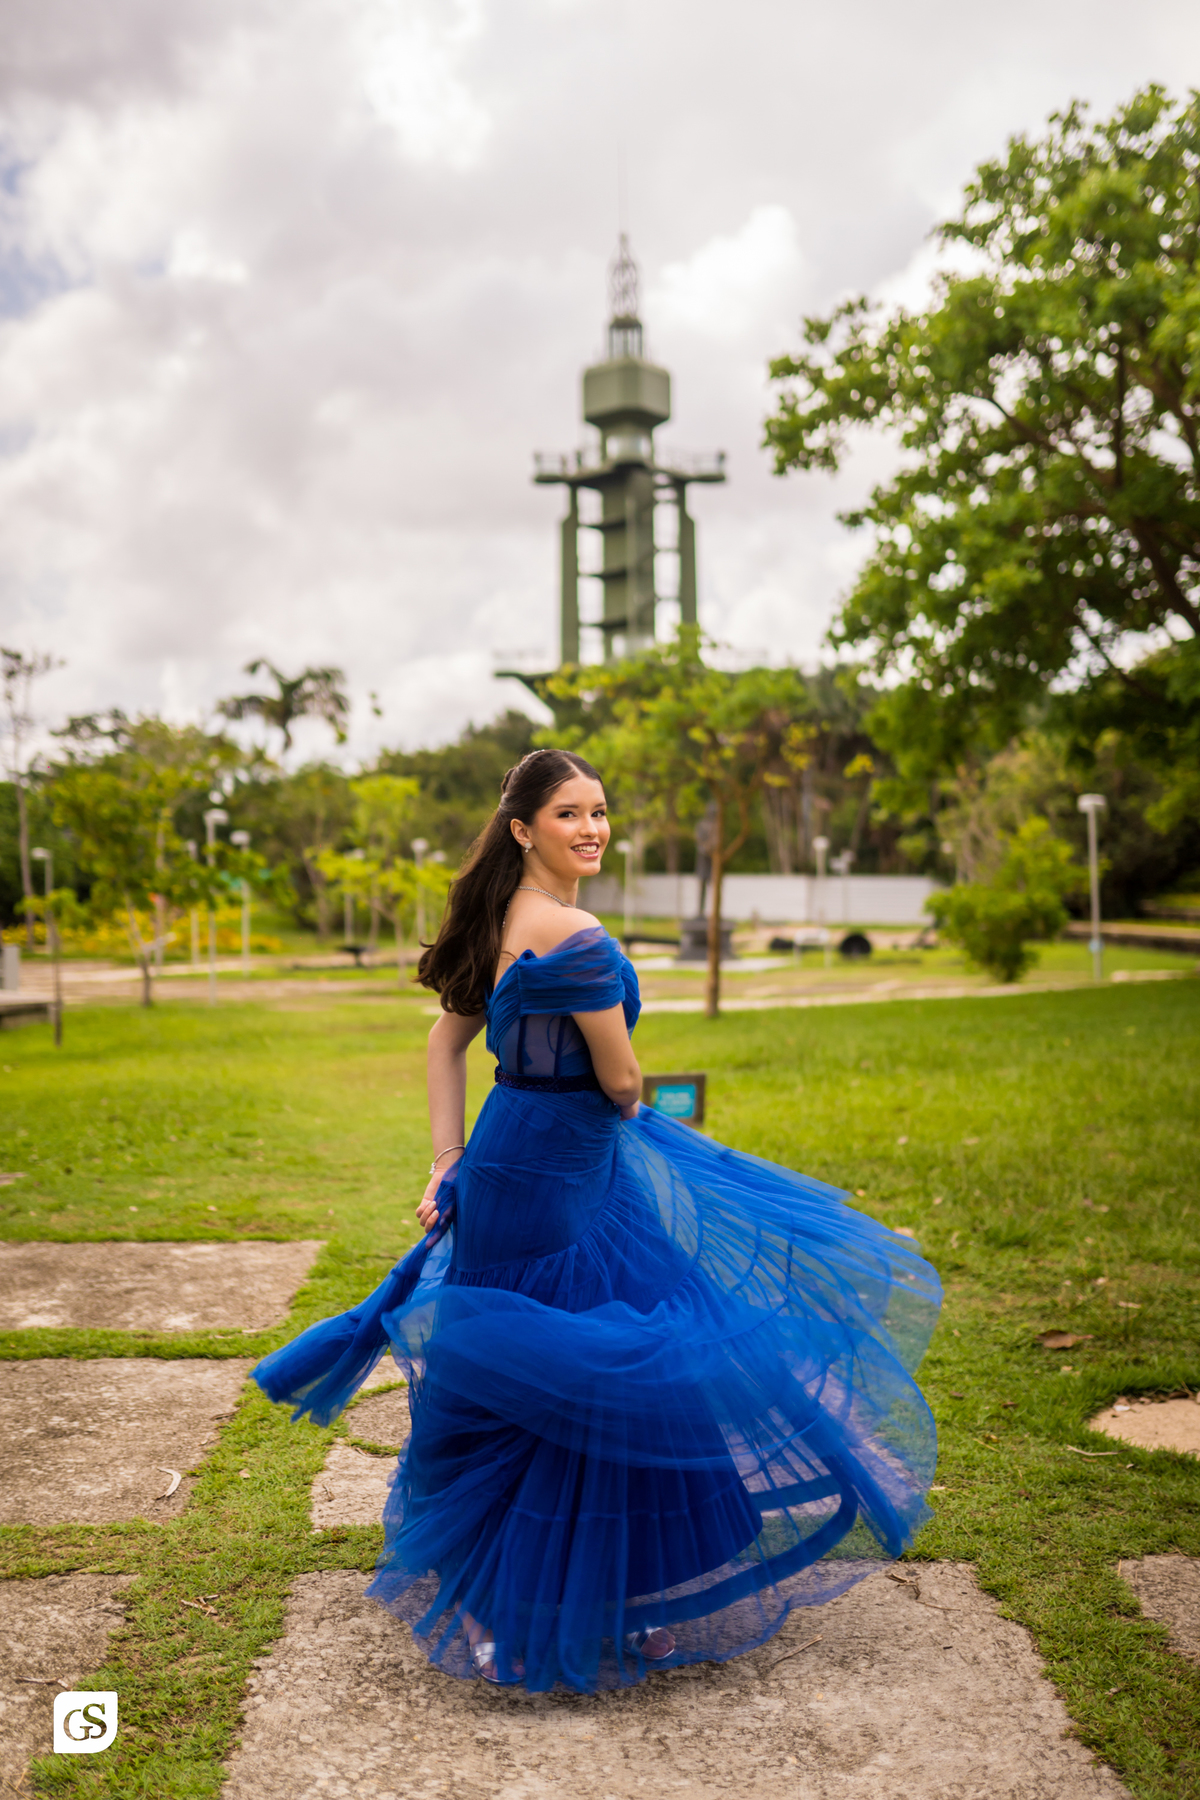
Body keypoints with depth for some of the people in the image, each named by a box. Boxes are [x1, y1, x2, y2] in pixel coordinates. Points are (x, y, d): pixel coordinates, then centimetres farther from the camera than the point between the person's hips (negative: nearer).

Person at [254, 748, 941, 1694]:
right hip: (558, 1184, -10)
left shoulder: (499, 921, 7)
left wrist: (451, 1166, 11)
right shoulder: (576, 938, -21)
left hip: (504, 1168, 10)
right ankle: (588, 1612, 17)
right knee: (590, 1388, 2)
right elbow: (620, 1083, -17)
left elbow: (446, 1042, 12)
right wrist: (627, 1104, 7)